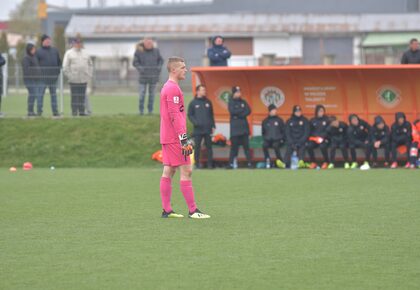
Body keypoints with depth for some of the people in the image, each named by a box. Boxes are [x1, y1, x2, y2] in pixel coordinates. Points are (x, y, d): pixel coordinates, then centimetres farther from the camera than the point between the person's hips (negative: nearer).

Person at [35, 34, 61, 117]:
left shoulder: (55, 51, 13)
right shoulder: (38, 52, -1)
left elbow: (59, 62, 18)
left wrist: (58, 72, 6)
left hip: (53, 77, 5)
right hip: (43, 78, -5)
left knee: (53, 94, 10)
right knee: (40, 94, -6)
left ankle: (55, 111, 13)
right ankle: (39, 111, -4)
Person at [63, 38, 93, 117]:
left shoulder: (85, 53, 16)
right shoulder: (69, 53, 1)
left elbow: (89, 64, 21)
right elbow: (65, 66, -4)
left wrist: (89, 74, 9)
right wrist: (69, 76, -11)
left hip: (84, 80, 4)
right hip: (74, 80, -4)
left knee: (82, 96, 4)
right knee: (74, 96, -5)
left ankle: (82, 111, 6)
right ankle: (74, 111, -3)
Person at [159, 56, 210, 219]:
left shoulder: (167, 87, 17)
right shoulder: (173, 88, -15)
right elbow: (174, 115, -21)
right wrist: (184, 139, -22)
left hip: (167, 137, 10)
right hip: (175, 137, -10)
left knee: (168, 171, 9)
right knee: (186, 171, -8)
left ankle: (166, 210, 10)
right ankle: (192, 210, -9)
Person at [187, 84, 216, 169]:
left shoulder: (208, 102, 13)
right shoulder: (193, 103, 4)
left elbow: (211, 115, 17)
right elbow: (190, 115, 4)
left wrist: (213, 126, 8)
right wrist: (195, 122, -12)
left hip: (207, 129, 2)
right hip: (198, 129, -2)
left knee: (209, 146, 1)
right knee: (197, 147, -2)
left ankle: (210, 164, 3)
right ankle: (197, 163, 2)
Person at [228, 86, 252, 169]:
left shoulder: (243, 102, 14)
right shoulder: (231, 102, 2)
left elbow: (248, 111, 2)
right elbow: (232, 111, -15)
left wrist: (239, 114, -11)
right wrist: (242, 110, -6)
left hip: (244, 127, 4)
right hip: (235, 128, -4)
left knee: (246, 146, 1)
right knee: (234, 146, -6)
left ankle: (249, 163, 0)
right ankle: (231, 163, -3)